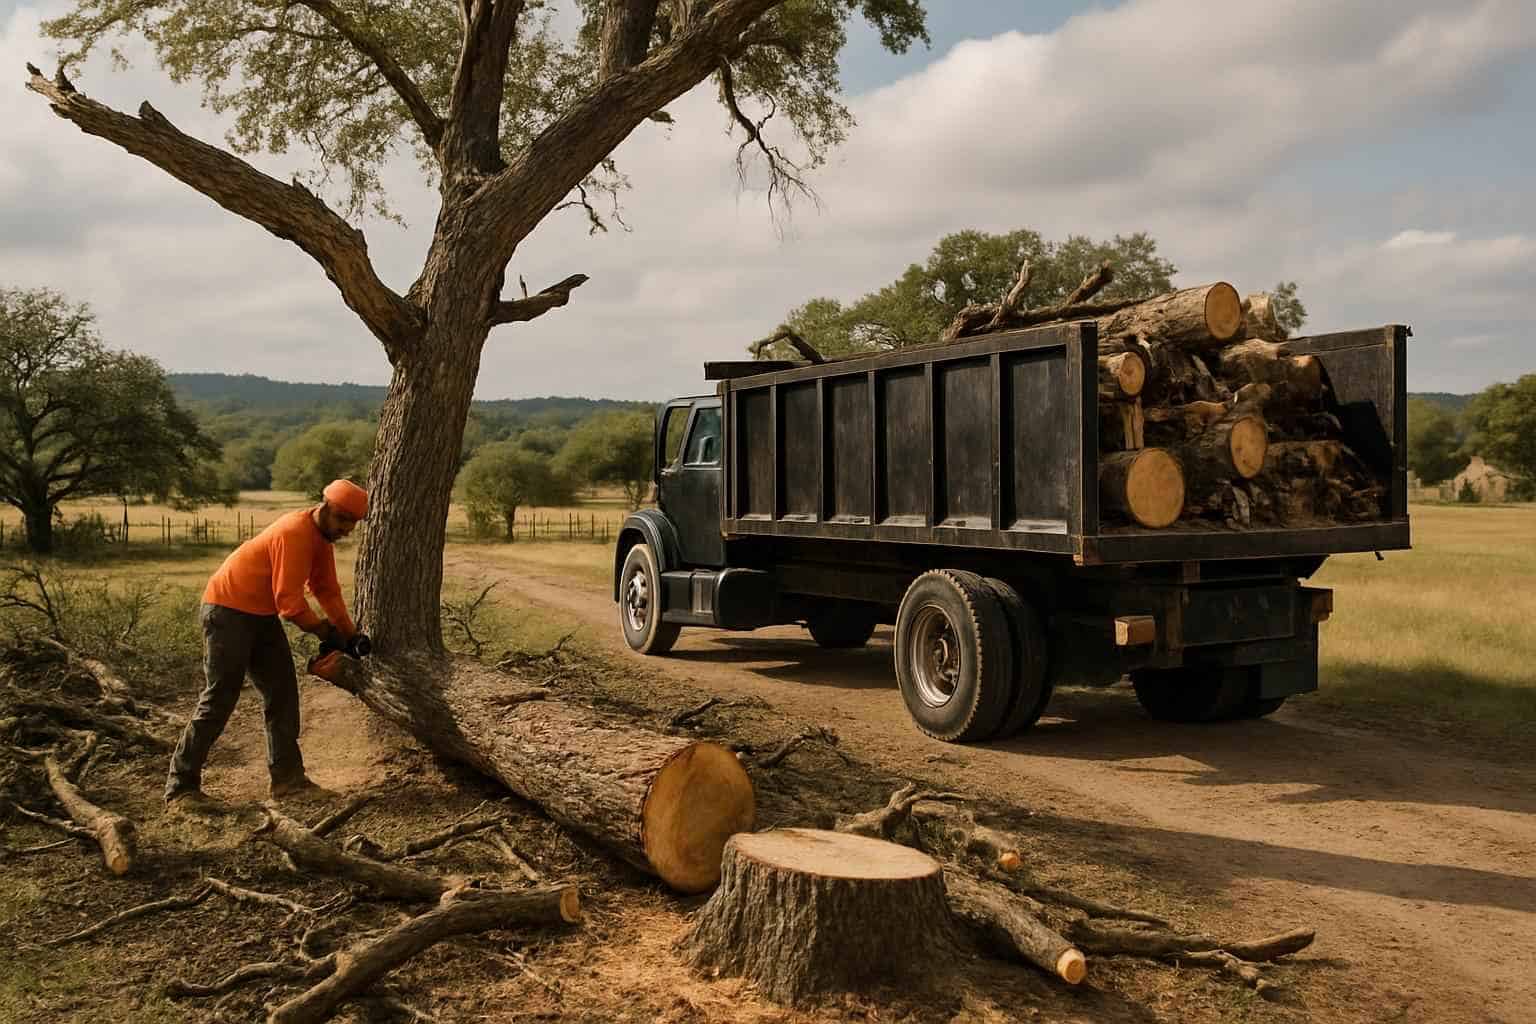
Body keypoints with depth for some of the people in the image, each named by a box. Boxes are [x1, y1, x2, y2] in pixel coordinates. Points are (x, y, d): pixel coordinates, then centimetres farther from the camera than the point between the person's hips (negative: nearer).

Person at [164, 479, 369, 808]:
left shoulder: (323, 536, 4)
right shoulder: (295, 533, -26)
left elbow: (327, 590, 9)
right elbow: (289, 601, -26)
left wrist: (351, 635, 2)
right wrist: (327, 632, -13)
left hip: (262, 614, 10)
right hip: (228, 611, -10)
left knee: (282, 692, 5)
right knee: (220, 698, -8)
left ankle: (287, 778, 9)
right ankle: (181, 787, -1)